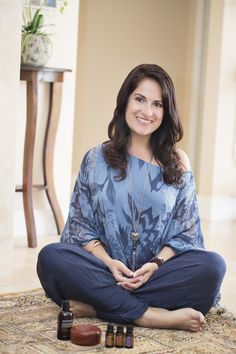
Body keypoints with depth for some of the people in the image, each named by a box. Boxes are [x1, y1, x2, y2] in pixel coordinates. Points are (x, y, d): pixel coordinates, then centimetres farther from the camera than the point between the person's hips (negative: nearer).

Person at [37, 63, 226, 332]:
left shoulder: (177, 163, 9)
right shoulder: (97, 159, 9)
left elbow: (185, 232, 6)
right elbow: (82, 225, 5)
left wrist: (155, 264, -13)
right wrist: (109, 262, -13)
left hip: (157, 273, 1)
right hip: (106, 270, 0)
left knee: (212, 266, -29)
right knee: (50, 257, -29)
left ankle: (96, 305, -27)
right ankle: (150, 316, -30)